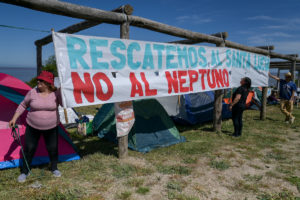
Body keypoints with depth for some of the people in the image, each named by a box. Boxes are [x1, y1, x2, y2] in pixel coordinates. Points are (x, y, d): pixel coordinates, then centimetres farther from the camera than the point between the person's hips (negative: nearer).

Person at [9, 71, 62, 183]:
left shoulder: (56, 93, -9)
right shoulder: (32, 92, -8)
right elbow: (23, 105, 4)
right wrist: (14, 118, 1)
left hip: (51, 127, 0)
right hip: (33, 127, 0)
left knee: (53, 148, 9)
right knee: (29, 149, 7)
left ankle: (54, 168, 34)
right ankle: (25, 172, 29)